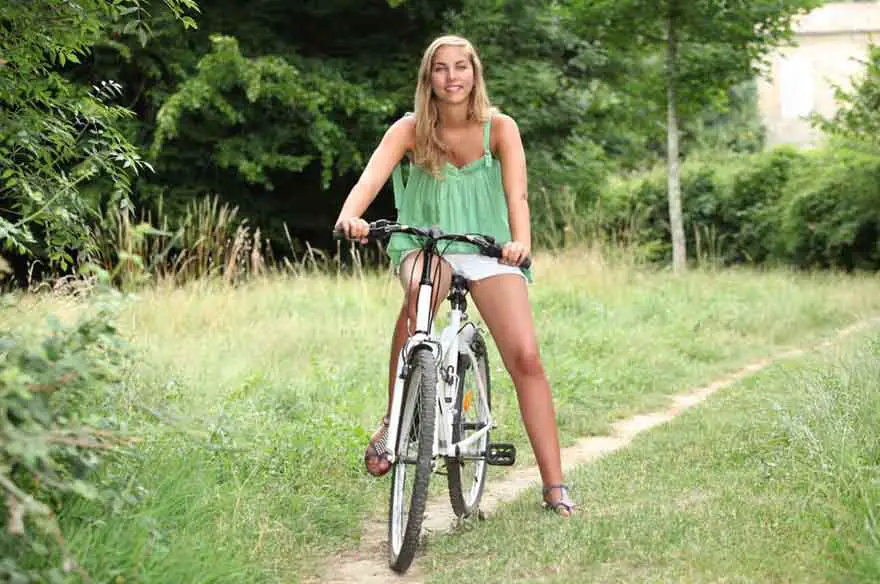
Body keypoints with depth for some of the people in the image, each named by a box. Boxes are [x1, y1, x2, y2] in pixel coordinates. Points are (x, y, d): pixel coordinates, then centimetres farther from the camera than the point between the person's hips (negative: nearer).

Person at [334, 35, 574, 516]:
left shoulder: (499, 128, -7)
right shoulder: (411, 129, -7)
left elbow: (516, 191, -21)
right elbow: (372, 175, -25)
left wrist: (521, 241, -41)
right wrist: (349, 217, -46)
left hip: (488, 250, 1)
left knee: (525, 358, -13)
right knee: (419, 293, -37)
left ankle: (555, 487, -6)